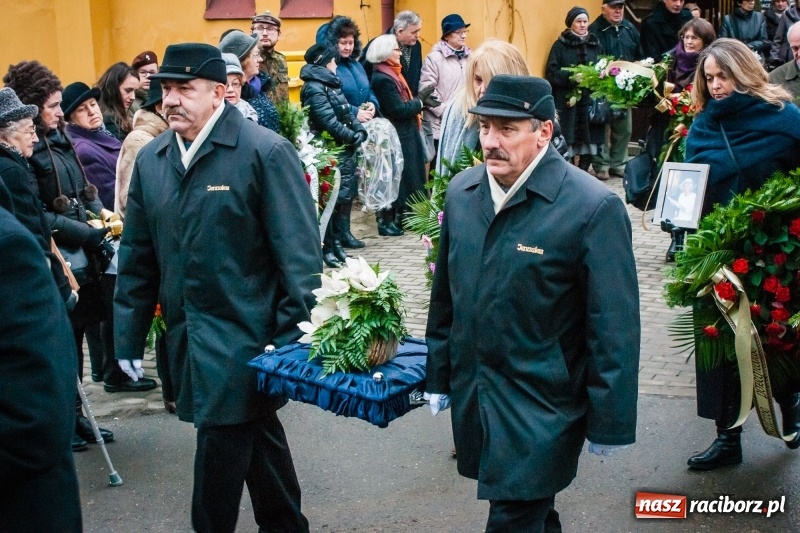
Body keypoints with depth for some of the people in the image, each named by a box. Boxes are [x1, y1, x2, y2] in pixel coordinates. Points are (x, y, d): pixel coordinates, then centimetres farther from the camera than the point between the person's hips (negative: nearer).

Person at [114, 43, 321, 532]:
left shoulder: (266, 152, -12)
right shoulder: (151, 159, 7)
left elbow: (300, 253, -13)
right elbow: (137, 256, 11)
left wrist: (292, 339, -16)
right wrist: (130, 337, 10)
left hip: (244, 339, -6)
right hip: (187, 338, 6)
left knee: (221, 447, -3)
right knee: (257, 436, 19)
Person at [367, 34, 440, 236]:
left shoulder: (391, 74, 12)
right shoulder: (382, 79, -19)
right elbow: (399, 109, -21)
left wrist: (422, 101, -1)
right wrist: (420, 100, -10)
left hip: (404, 134, 10)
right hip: (397, 137, -10)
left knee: (403, 177, 14)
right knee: (396, 178, -3)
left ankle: (398, 218, 22)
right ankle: (386, 221, 5)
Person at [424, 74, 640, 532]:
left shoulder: (594, 208, -18)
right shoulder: (461, 192, 2)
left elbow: (614, 328, -15)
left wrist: (609, 422, -13)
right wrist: (439, 375, 14)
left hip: (542, 410, -5)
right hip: (470, 397, 6)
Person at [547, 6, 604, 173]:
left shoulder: (595, 44, 14)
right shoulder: (560, 45, 3)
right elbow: (552, 72, -4)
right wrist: (572, 76, -19)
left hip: (590, 100, 3)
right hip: (566, 100, -3)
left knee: (589, 138, -1)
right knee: (566, 141, -9)